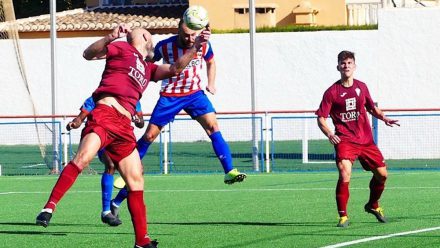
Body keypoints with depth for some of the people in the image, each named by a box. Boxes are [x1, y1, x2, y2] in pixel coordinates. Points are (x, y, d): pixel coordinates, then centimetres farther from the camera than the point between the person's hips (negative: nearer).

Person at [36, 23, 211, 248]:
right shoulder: (123, 49, 12)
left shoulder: (148, 69, 31)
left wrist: (195, 48, 25)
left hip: (124, 128, 7)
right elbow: (89, 54, 2)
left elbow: (175, 69, 34)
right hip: (105, 113, -7)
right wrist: (110, 38, -13)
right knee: (83, 158, -30)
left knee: (136, 182, 3)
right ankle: (49, 208, -32)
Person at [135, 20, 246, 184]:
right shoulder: (165, 46, -16)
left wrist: (211, 83, 3)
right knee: (149, 135, -1)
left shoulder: (203, 45, -9)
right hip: (170, 95, -1)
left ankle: (229, 172, -19)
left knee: (213, 126, -18)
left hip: (194, 93, 1)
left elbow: (210, 62, 15)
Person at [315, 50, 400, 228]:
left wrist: (383, 118, 6)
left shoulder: (361, 87, 9)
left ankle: (373, 205, 35)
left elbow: (371, 108, 25)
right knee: (345, 174, -25)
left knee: (382, 174, 7)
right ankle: (343, 216, -15)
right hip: (345, 140, -5)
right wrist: (329, 134, -21)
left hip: (366, 140, 5)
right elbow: (321, 118, -3)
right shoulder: (332, 92, -4)